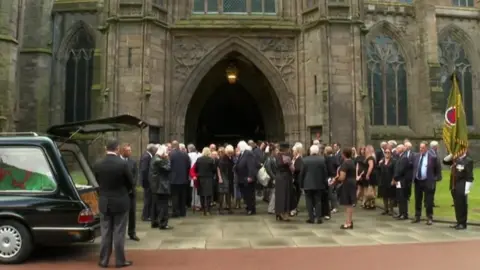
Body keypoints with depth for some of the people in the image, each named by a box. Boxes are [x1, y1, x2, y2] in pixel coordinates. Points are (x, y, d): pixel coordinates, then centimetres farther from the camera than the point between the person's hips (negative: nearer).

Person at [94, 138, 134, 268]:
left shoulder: (97, 165, -6)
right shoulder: (123, 164, -17)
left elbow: (98, 182, 7)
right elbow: (131, 184, -5)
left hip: (104, 203, 3)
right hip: (121, 202, -3)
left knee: (105, 233, 12)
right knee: (119, 233, 5)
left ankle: (104, 260, 18)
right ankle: (120, 260, 12)